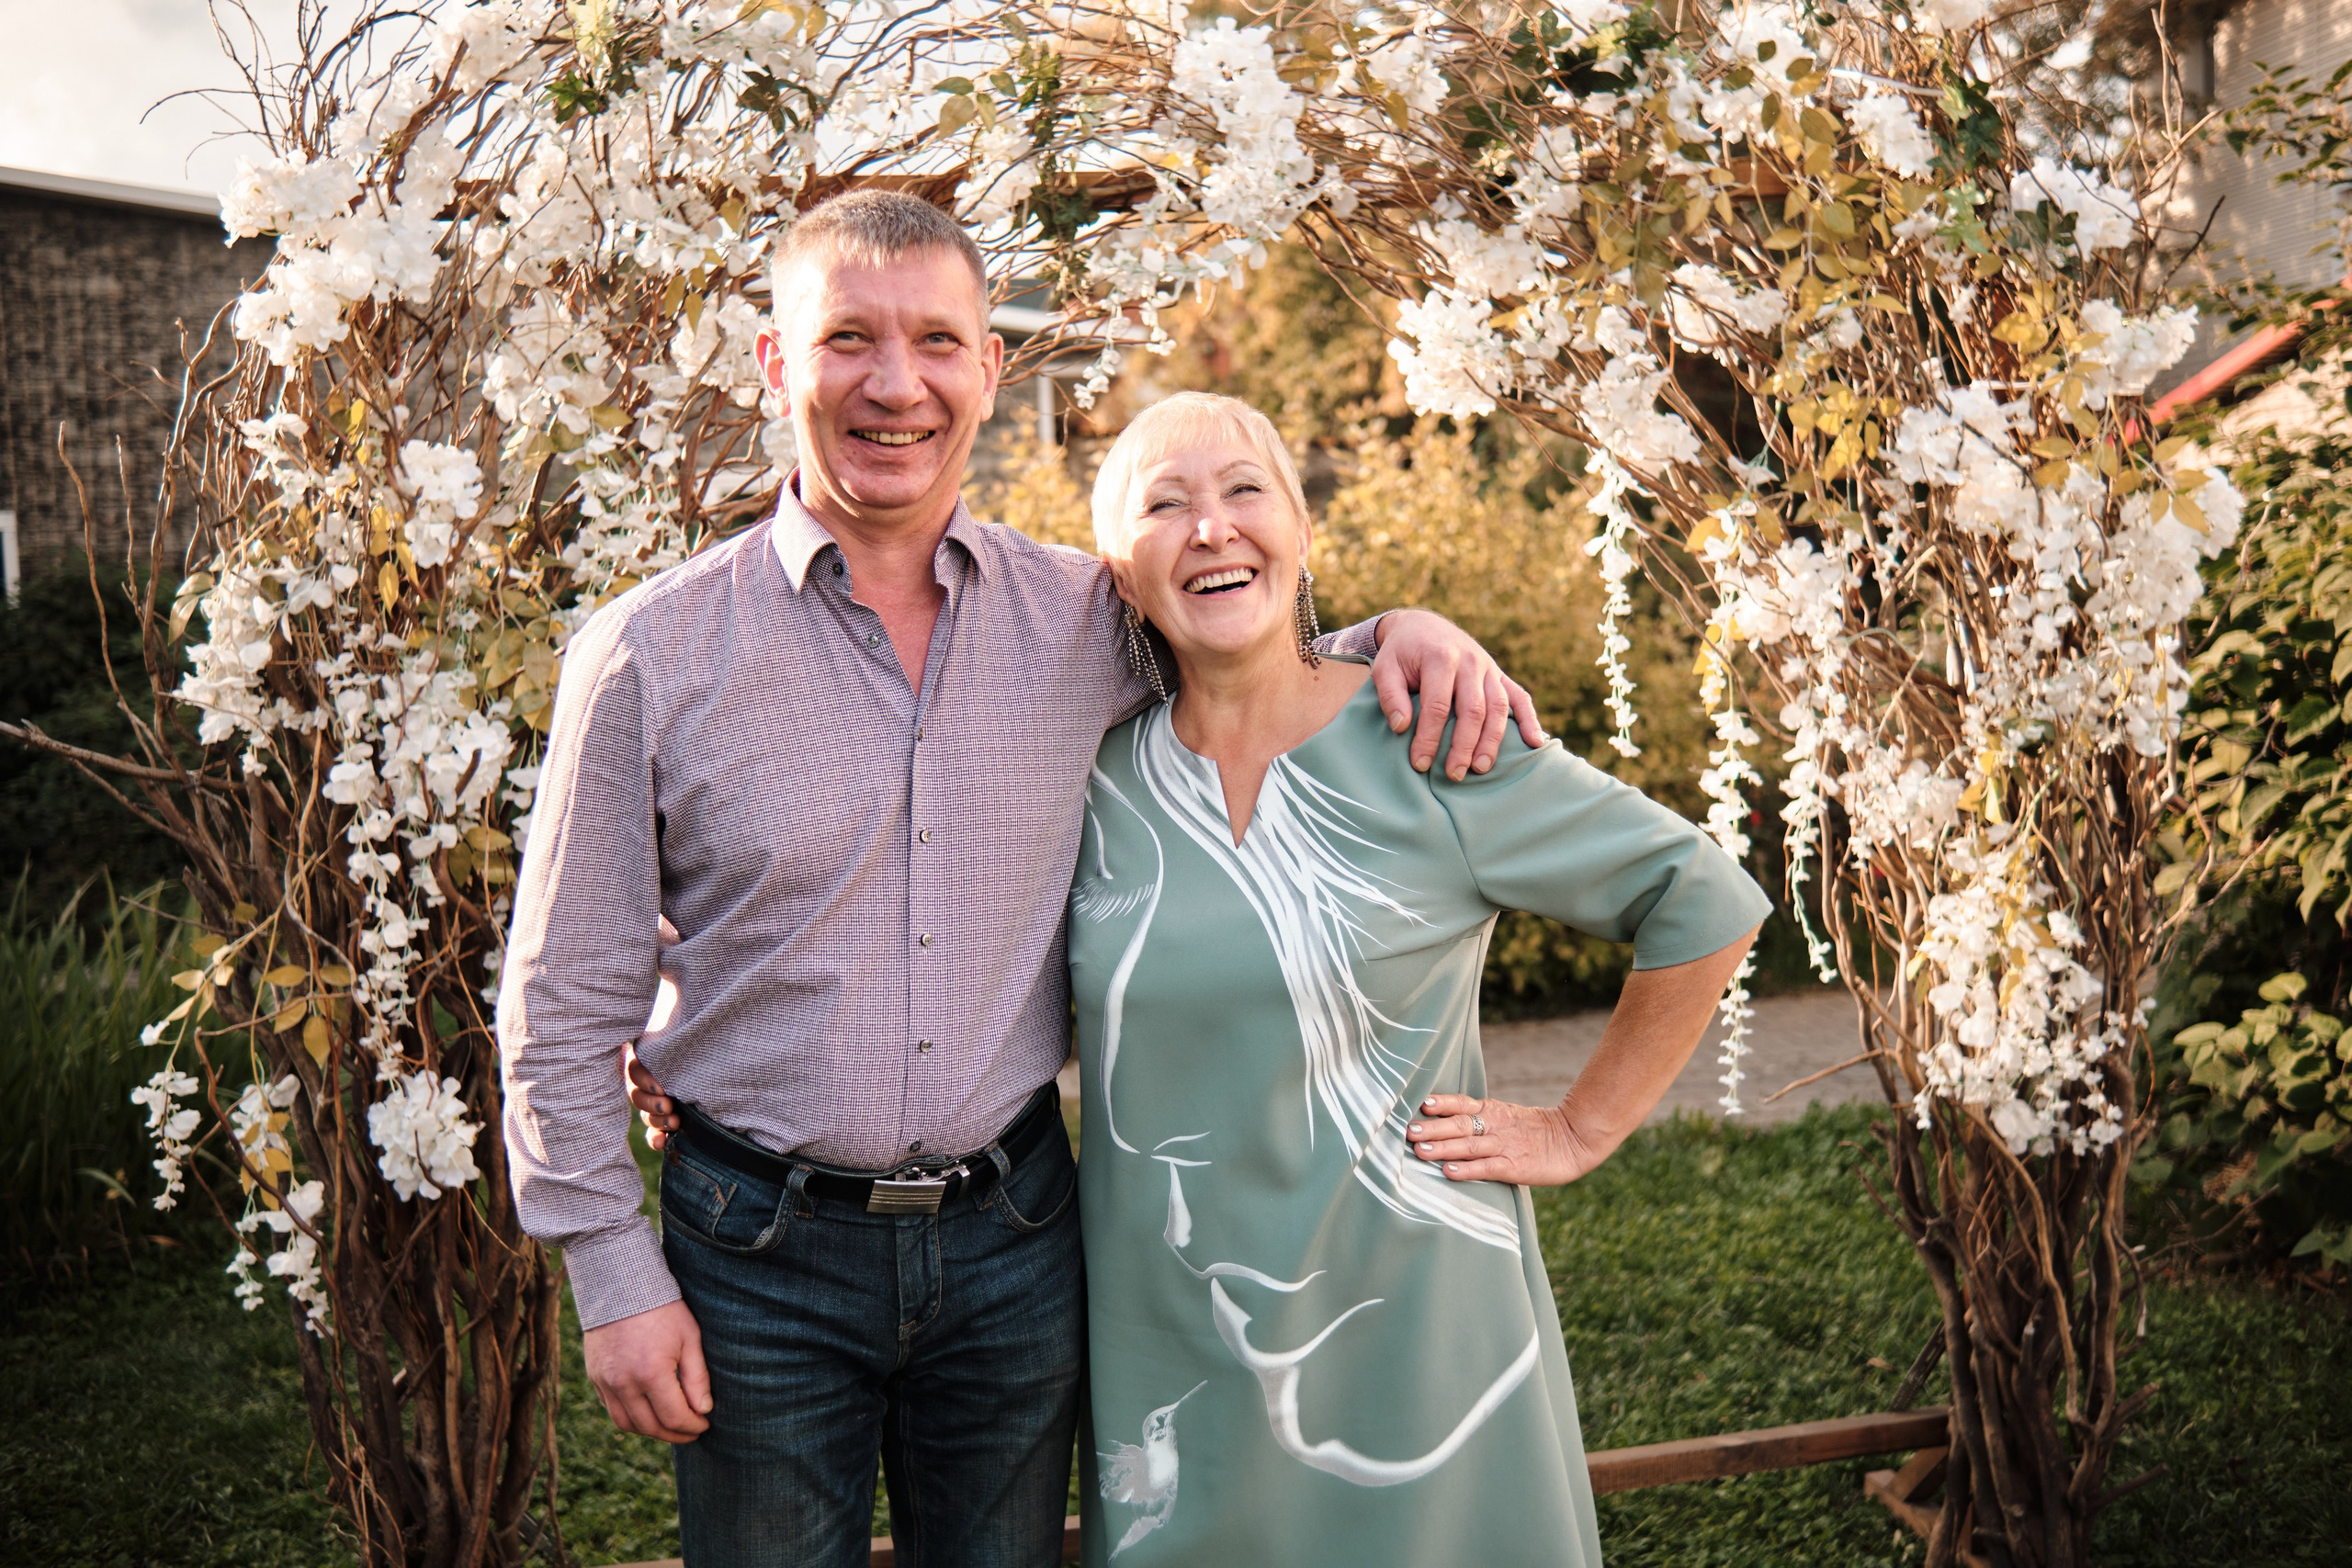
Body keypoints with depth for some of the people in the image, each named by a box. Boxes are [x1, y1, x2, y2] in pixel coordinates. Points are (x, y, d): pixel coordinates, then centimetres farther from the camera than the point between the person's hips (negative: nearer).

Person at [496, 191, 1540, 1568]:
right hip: (761, 1249, -2)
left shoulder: (1087, 618, -2)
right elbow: (566, 1006, -4)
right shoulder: (652, 656, -9)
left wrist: (1398, 631, -4)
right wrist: (615, 1278, -5)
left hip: (1013, 1240, 2)